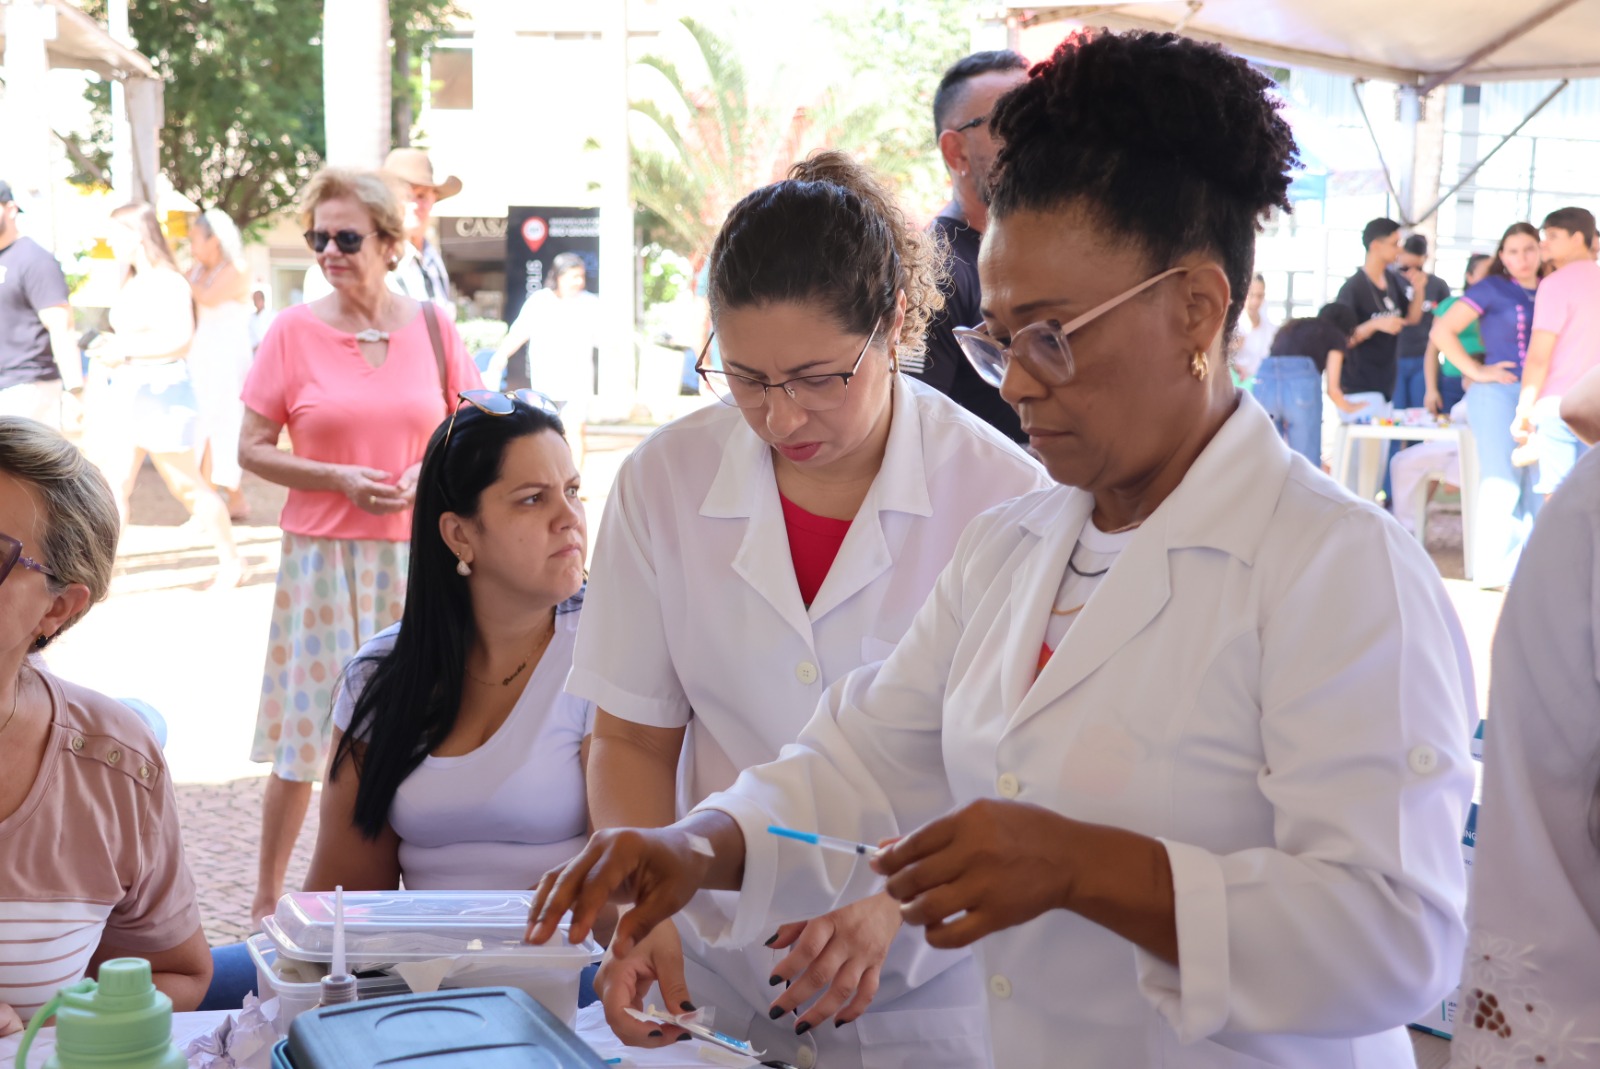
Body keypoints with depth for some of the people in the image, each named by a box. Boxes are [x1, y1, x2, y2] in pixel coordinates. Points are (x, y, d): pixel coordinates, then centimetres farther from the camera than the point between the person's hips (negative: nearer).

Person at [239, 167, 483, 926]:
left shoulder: (431, 328, 3)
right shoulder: (294, 332, -3)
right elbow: (252, 448, -1)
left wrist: (430, 474, -9)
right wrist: (337, 479, -14)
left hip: (415, 557, 2)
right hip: (321, 555, -2)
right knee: (305, 729, 0)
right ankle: (266, 897, 14)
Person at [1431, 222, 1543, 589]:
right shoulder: (1490, 290, 0)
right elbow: (1442, 331, -5)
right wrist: (1476, 371, -9)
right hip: (1498, 393, -5)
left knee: (1537, 486, 6)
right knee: (1502, 484, -8)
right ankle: (1494, 572, -2)